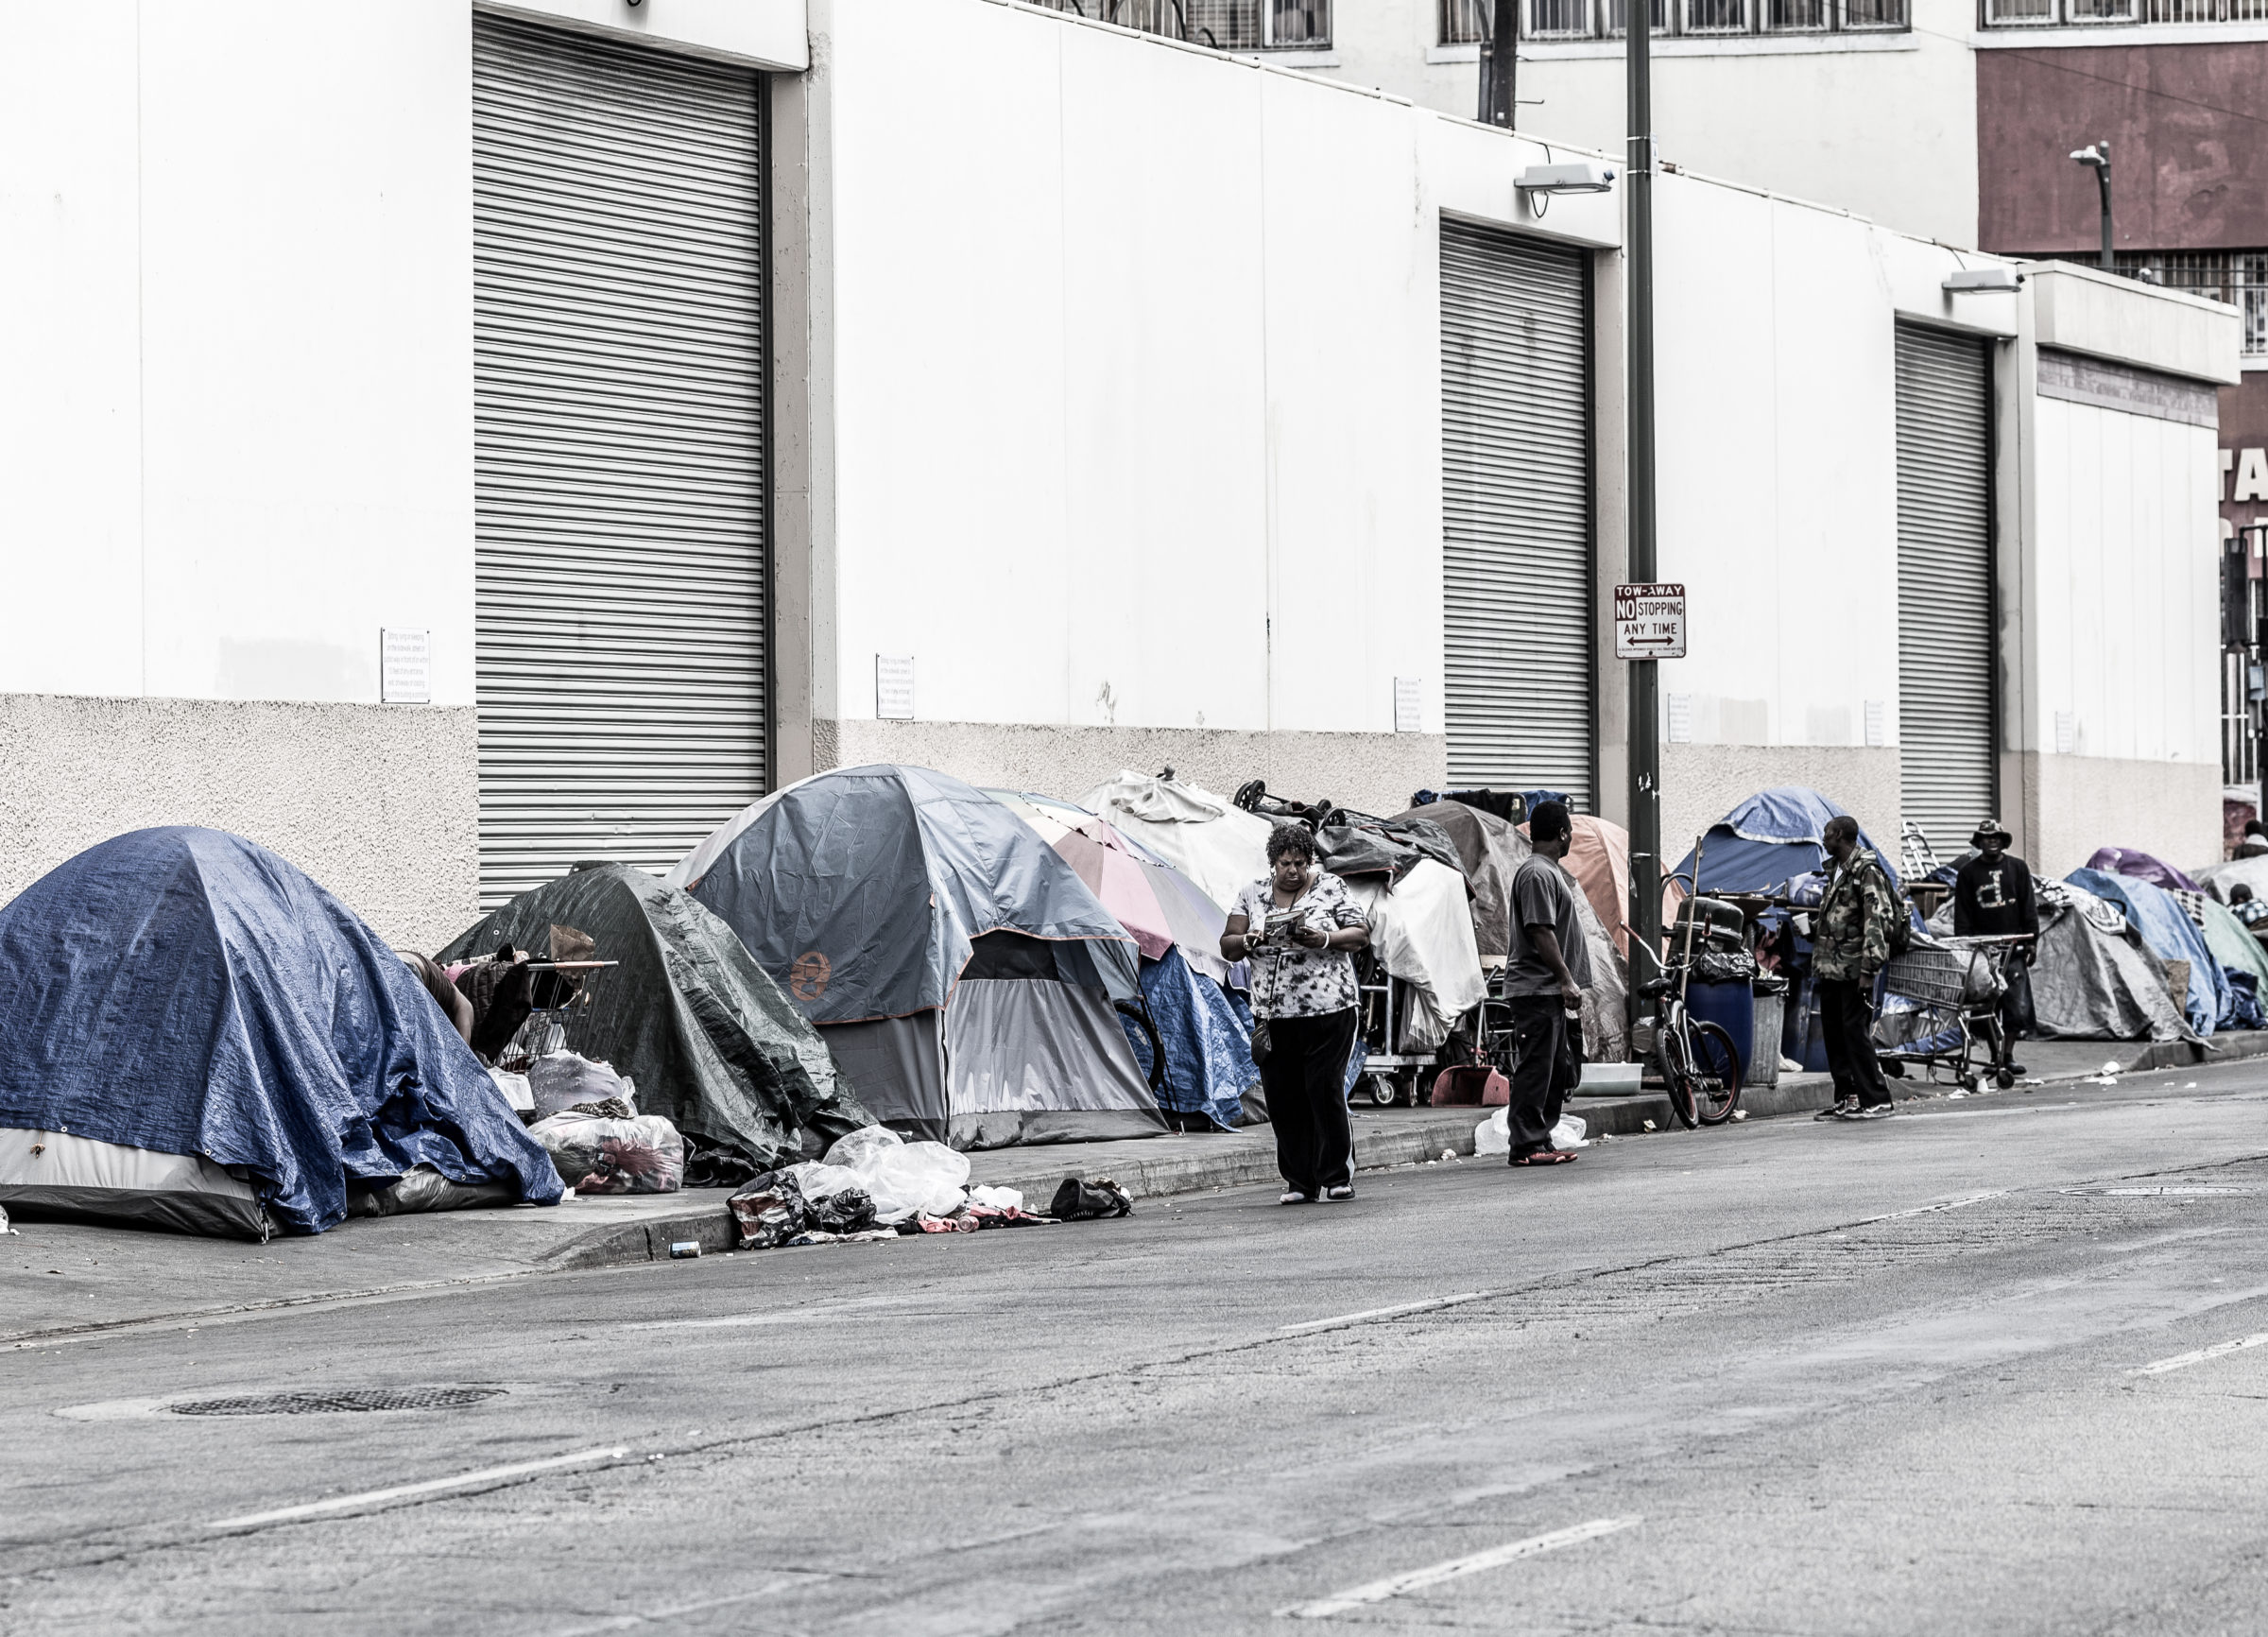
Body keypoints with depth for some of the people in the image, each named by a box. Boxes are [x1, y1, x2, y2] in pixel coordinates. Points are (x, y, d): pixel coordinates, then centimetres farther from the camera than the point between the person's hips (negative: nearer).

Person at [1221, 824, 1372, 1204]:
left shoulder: (1331, 888, 4)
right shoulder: (1252, 895, 11)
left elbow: (1361, 933, 1)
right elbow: (1227, 946, 10)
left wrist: (1325, 939, -17)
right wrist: (1247, 942, -12)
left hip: (1328, 1010, -3)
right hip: (1273, 1012, 3)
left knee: (1325, 1089, -8)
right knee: (1283, 1098, 1)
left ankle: (1337, 1176, 1)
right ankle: (1299, 1180, 9)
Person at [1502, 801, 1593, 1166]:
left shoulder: (1552, 871, 20)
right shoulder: (1537, 874, -14)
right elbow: (1541, 931, -21)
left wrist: (1571, 985, 25)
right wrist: (1566, 980, -22)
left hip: (1552, 992, 11)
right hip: (1536, 989, -11)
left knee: (1559, 1068, 12)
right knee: (1536, 1067, -10)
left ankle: (1541, 1140, 15)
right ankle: (1526, 1145, -9)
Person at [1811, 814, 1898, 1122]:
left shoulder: (1866, 871, -12)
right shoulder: (1835, 869, 17)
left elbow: (1876, 920, -18)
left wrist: (1868, 968, -23)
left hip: (1854, 969, -9)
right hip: (1830, 967, 9)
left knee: (1856, 1032, -10)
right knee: (1833, 1032, 9)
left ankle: (1877, 1099, -7)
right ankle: (1846, 1098, 14)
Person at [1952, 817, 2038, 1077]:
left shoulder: (2017, 868, 9)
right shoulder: (1968, 873, 6)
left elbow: (2029, 908, 9)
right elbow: (1962, 915, 5)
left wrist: (2032, 941, 2)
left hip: (2013, 948, 1)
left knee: (2017, 1005, -3)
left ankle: (2009, 1053, 8)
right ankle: (1994, 1055, 5)